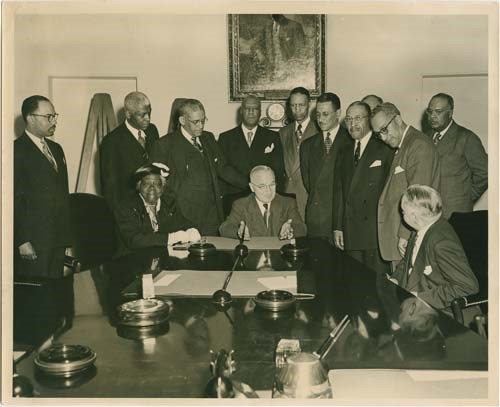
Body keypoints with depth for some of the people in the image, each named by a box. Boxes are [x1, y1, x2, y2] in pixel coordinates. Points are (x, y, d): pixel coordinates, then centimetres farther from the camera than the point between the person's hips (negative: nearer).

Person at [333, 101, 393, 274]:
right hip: (350, 233, 5)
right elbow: (339, 192, 14)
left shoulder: (385, 150, -2)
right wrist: (337, 227, 9)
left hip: (377, 233, -4)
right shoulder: (344, 153, 15)